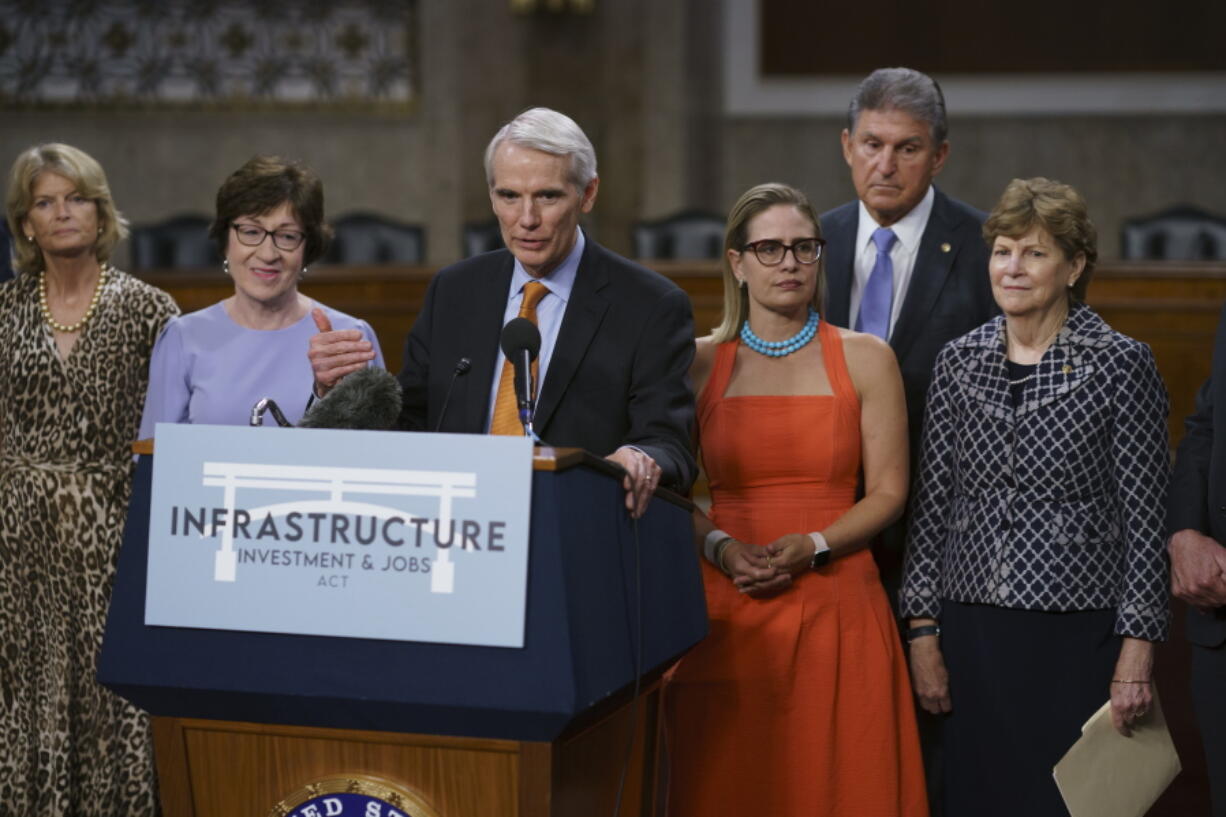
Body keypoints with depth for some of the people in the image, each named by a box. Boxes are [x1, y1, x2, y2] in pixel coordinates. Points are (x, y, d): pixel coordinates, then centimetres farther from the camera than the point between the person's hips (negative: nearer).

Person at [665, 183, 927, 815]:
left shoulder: (865, 360, 5)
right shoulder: (700, 363, 9)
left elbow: (888, 492, 2)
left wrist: (813, 546, -13)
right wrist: (719, 546, -9)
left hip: (836, 610, -1)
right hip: (726, 611, 1)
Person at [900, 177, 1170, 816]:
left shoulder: (1120, 364, -5)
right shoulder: (958, 361, 6)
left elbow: (1144, 518, -5)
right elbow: (931, 505, 8)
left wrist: (1137, 653, -9)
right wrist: (923, 633, 4)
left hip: (1076, 639, -3)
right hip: (970, 634, 4)